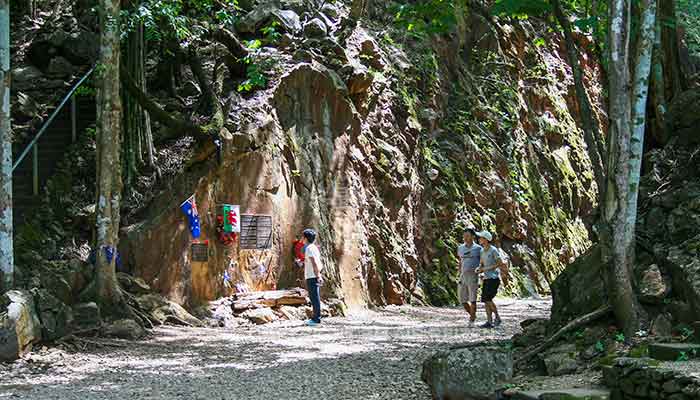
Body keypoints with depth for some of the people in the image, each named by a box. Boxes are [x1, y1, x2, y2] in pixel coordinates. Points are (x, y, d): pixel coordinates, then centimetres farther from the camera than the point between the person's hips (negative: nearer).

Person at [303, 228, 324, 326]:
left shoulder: (309, 248, -12)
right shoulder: (314, 248, 18)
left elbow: (315, 264, -20)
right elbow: (320, 265, 21)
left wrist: (318, 276, -22)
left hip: (312, 277, -10)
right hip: (315, 277, 10)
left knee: (315, 298, -8)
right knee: (315, 298, 13)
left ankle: (316, 319, -7)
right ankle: (316, 318, 17)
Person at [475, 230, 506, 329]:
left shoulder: (493, 250, -11)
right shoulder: (483, 251, 14)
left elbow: (501, 264, -12)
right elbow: (481, 264, 21)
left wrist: (488, 268, -15)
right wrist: (478, 269, -2)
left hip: (494, 278, -8)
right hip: (486, 278, 8)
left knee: (487, 299, -15)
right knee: (485, 300, 1)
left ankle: (497, 317, 0)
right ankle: (489, 322, 2)